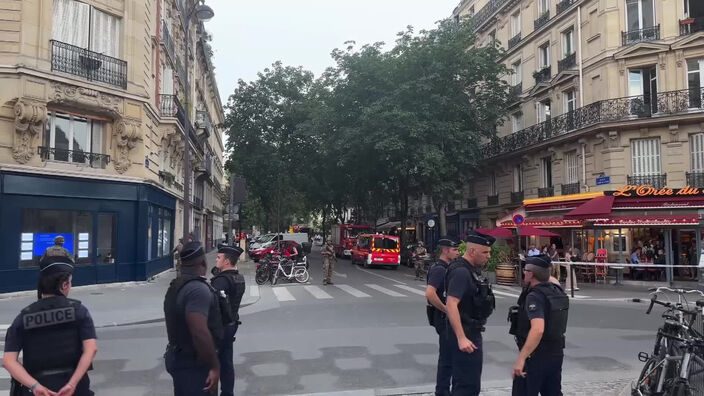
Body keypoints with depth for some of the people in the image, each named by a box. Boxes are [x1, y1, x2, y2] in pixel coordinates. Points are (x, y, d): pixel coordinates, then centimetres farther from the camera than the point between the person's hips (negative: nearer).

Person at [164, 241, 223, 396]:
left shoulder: (175, 286, 10)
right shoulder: (198, 288, -23)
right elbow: (200, 332, -31)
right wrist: (215, 366, -24)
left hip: (178, 357, 10)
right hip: (193, 364, -10)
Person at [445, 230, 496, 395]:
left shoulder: (472, 269, 12)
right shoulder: (461, 271, -20)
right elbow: (451, 305, -27)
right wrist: (461, 338, -30)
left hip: (471, 332, 10)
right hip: (465, 334, -10)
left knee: (462, 381, 21)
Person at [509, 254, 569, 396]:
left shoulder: (535, 296, -21)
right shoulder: (556, 290, 3)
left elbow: (537, 330, -34)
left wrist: (521, 358, -34)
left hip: (536, 356, -8)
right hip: (556, 353, 8)